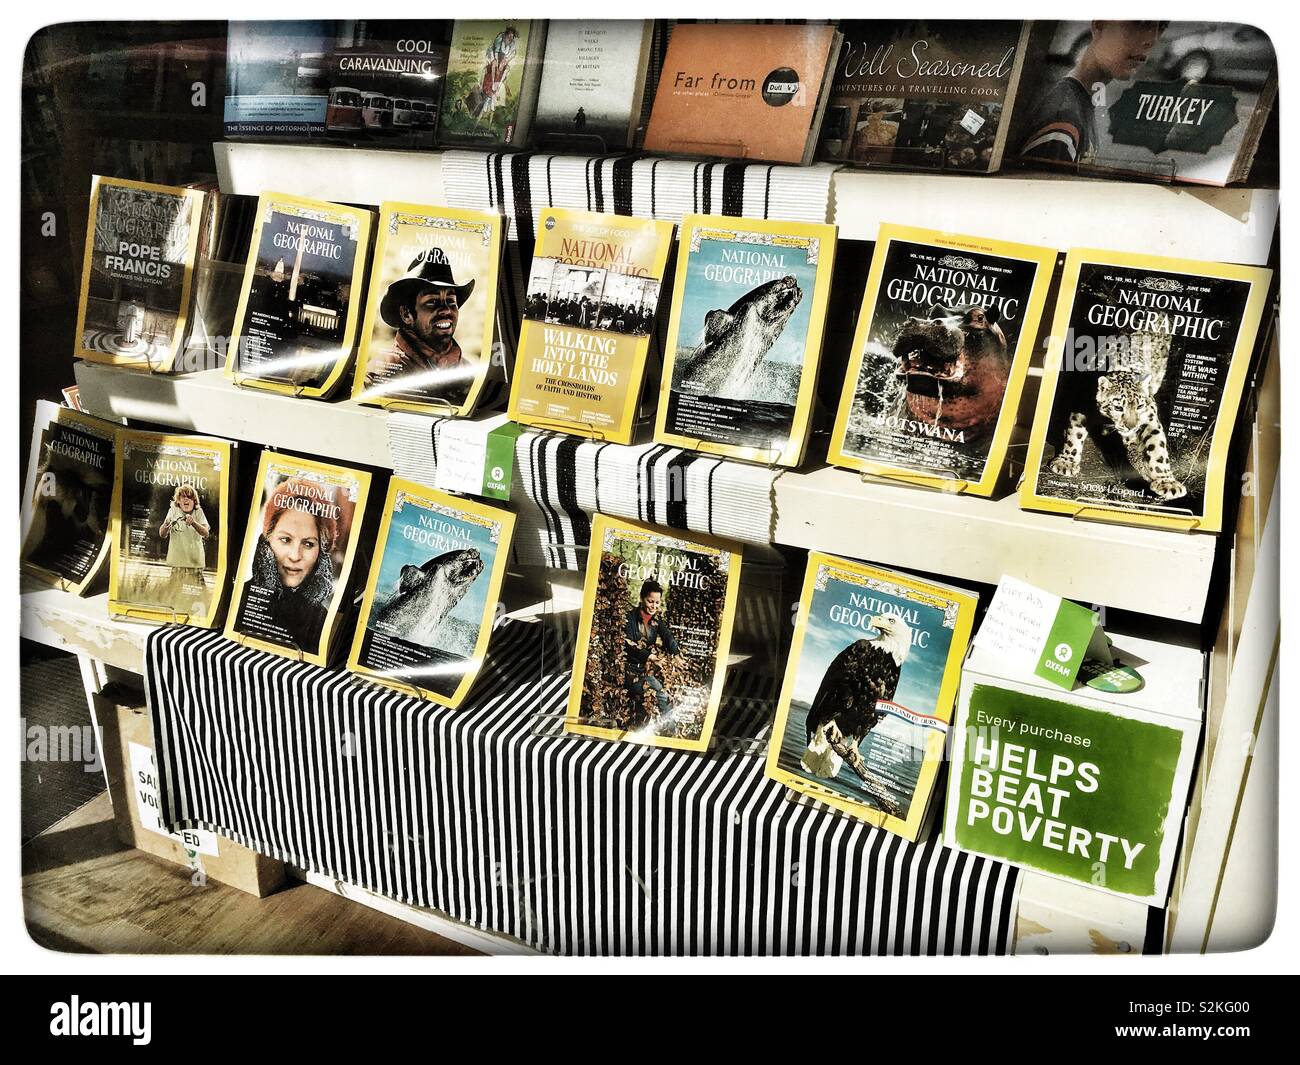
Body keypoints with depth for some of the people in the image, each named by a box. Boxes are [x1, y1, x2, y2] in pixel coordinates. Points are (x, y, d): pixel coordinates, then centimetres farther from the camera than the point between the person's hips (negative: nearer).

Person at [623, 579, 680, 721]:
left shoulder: (657, 619, 8)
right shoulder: (630, 617, -8)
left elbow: (668, 637, -9)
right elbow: (628, 645, -19)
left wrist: (677, 655, -30)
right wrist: (649, 657, -34)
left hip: (648, 670, 5)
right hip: (631, 670, -5)